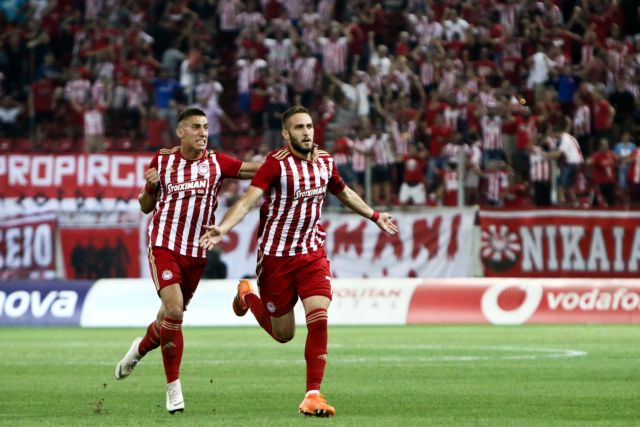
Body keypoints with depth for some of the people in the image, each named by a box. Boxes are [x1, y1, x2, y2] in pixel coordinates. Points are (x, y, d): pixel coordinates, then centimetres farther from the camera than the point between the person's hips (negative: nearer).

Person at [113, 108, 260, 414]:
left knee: (171, 315, 10)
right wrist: (150, 186, -9)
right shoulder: (162, 161, 3)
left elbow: (259, 169, -5)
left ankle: (141, 347, 44)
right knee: (173, 309, -19)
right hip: (164, 244, -2)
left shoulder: (216, 163, 3)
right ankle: (173, 388, -7)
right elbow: (146, 207, 12)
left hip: (197, 251, 3)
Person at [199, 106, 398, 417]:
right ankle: (247, 294, 39)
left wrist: (374, 216, 35)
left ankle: (313, 394, -10)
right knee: (283, 333, 7)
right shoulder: (276, 163, -15)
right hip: (276, 254, -4)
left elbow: (344, 193, 24)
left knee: (319, 318, -16)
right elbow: (248, 200, -26)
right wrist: (222, 229, -42)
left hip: (312, 252, 4)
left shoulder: (325, 161, 3)